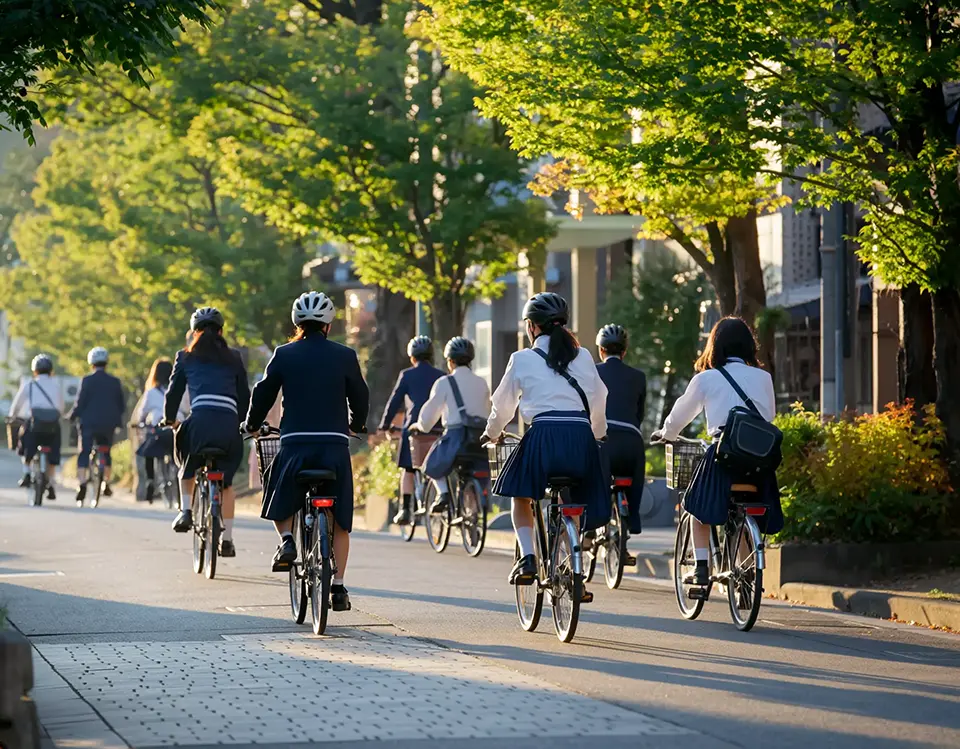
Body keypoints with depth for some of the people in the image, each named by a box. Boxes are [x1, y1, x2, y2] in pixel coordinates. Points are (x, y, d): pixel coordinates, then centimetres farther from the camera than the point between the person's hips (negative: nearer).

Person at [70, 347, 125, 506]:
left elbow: (80, 403, -8)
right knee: (106, 454, 21)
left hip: (89, 422, -3)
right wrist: (117, 419, 25)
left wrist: (73, 416, 8)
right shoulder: (115, 382, 3)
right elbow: (122, 406, 8)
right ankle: (107, 484, 24)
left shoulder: (87, 381, -7)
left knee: (83, 454, -2)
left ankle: (82, 484, -19)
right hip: (109, 424, 3)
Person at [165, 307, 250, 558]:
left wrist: (169, 419, 33)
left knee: (188, 467, 28)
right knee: (226, 481, 16)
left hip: (200, 420, -1)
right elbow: (244, 396, 21)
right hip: (229, 422, 1)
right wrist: (246, 423, 36)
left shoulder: (186, 357, 16)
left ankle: (186, 510, 8)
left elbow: (174, 392, 16)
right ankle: (227, 539, 10)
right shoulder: (233, 359, 19)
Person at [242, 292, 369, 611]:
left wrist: (251, 424, 27)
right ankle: (338, 586, 4)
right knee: (339, 521, 8)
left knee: (280, 495, 27)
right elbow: (360, 397, 12)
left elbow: (263, 393, 8)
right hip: (335, 446, 0)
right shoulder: (345, 356, 4)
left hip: (295, 444, 0)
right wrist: (355, 425, 33)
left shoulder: (284, 355, 3)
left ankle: (286, 540, 1)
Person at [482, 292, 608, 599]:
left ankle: (527, 558, 3)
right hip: (581, 436, 3)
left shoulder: (523, 359, 7)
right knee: (572, 510, 18)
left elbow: (503, 404, 16)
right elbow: (599, 403, 22)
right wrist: (597, 434, 41)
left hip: (544, 435, -3)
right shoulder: (583, 357, 15)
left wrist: (492, 433, 36)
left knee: (521, 495, 21)